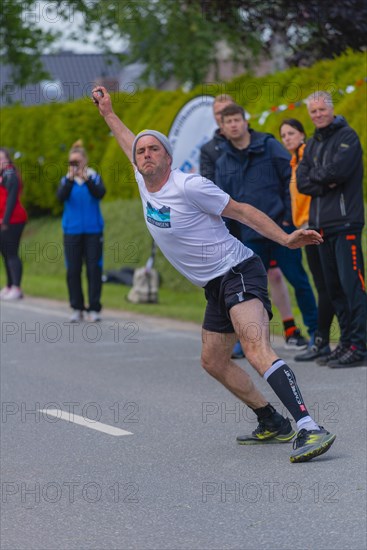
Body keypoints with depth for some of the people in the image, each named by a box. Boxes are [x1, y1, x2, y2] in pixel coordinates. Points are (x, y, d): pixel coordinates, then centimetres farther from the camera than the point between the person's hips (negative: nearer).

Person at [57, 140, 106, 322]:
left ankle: (94, 309, 0)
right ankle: (77, 309, 8)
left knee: (94, 269, -4)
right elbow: (61, 196, -13)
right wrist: (70, 179, -28)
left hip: (93, 231, -1)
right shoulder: (66, 180, 5)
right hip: (72, 231, 1)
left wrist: (86, 179, -32)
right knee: (73, 271, 0)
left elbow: (100, 193, -16)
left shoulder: (94, 177, 3)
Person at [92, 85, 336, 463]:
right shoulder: (144, 183, 8)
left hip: (238, 272, -10)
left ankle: (309, 429, -41)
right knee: (213, 362, 17)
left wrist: (285, 239, -17)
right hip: (216, 287, 10)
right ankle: (273, 424, 26)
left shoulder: (189, 186, -15)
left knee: (256, 350, -28)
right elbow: (129, 144, 29)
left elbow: (242, 211, -10)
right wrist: (107, 112, 34)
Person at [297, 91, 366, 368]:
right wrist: (326, 183, -8)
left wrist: (314, 176, 0)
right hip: (322, 223, 8)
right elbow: (302, 181, 9)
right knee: (334, 287, 9)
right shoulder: (312, 145, 19)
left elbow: (338, 170, -17)